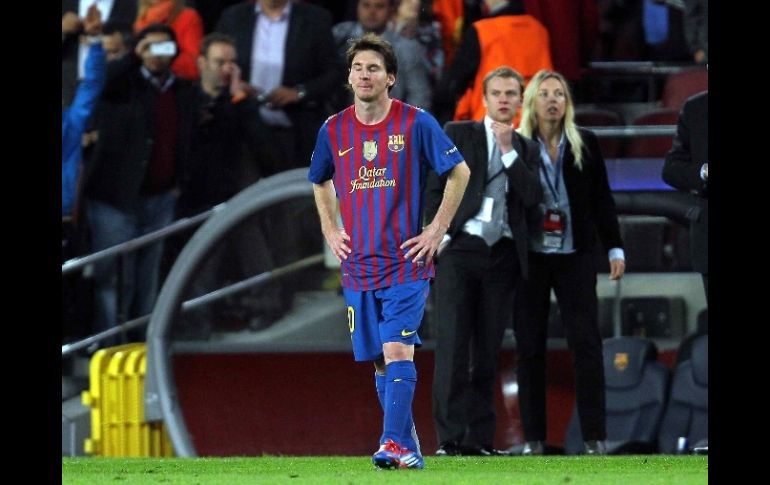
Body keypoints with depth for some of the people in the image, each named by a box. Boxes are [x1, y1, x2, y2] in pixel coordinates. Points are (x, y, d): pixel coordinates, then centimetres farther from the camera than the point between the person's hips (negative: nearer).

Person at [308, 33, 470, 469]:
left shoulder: (416, 123, -5)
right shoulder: (334, 130, 6)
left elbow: (460, 172, 3)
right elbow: (321, 182, 25)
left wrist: (438, 228, -2)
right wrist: (330, 230, 13)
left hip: (407, 264, -4)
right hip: (358, 266, 4)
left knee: (397, 350, -17)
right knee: (381, 363, 6)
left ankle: (394, 442, -23)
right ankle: (409, 449, 15)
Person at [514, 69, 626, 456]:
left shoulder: (585, 145, 5)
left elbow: (602, 201, 8)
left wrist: (615, 249, 4)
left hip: (574, 257, 1)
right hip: (529, 259, -1)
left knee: (586, 343, -4)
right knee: (529, 347, 1)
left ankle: (594, 436, -3)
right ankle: (533, 436, 5)